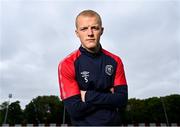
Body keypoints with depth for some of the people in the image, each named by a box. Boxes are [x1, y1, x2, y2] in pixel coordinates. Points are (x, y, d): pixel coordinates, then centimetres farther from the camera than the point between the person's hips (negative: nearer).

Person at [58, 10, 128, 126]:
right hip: (83, 123, -2)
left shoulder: (115, 61, -5)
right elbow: (74, 109, -18)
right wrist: (109, 97, -14)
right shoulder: (67, 65, -15)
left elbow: (122, 100, -10)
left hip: (114, 121, 3)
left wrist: (89, 96, -18)